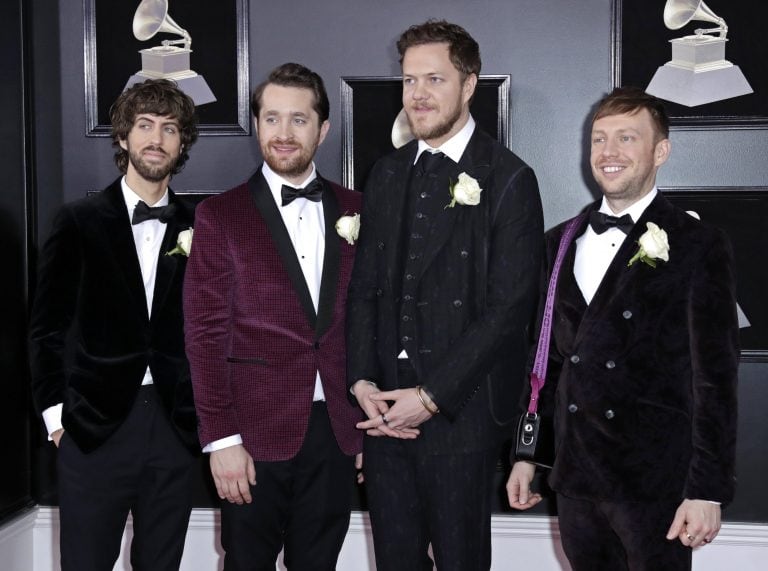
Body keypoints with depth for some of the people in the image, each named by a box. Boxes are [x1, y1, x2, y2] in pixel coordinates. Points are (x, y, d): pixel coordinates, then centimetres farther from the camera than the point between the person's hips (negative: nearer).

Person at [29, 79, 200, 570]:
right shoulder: (79, 222, 2)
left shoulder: (198, 228, 6)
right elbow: (48, 327, 2)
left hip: (175, 427, 2)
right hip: (94, 426, -2)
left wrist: (204, 414, 2)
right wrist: (55, 413, -3)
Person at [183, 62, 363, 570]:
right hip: (256, 433, -2)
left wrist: (368, 418, 5)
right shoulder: (220, 215, -2)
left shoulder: (352, 210, 7)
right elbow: (206, 334, -5)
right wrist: (221, 438, -10)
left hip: (336, 432, 3)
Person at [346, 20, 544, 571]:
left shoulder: (508, 179, -7)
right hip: (384, 406, 5)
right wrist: (362, 380, -4)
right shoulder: (387, 174, 11)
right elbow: (365, 286, 10)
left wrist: (432, 396, -14)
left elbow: (510, 307, -13)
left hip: (461, 409, -5)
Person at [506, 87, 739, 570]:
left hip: (656, 484, -4)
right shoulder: (561, 244, 9)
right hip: (575, 478, 5)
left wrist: (707, 491, -13)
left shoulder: (699, 247, -6)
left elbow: (715, 379, -10)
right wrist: (525, 454, 11)